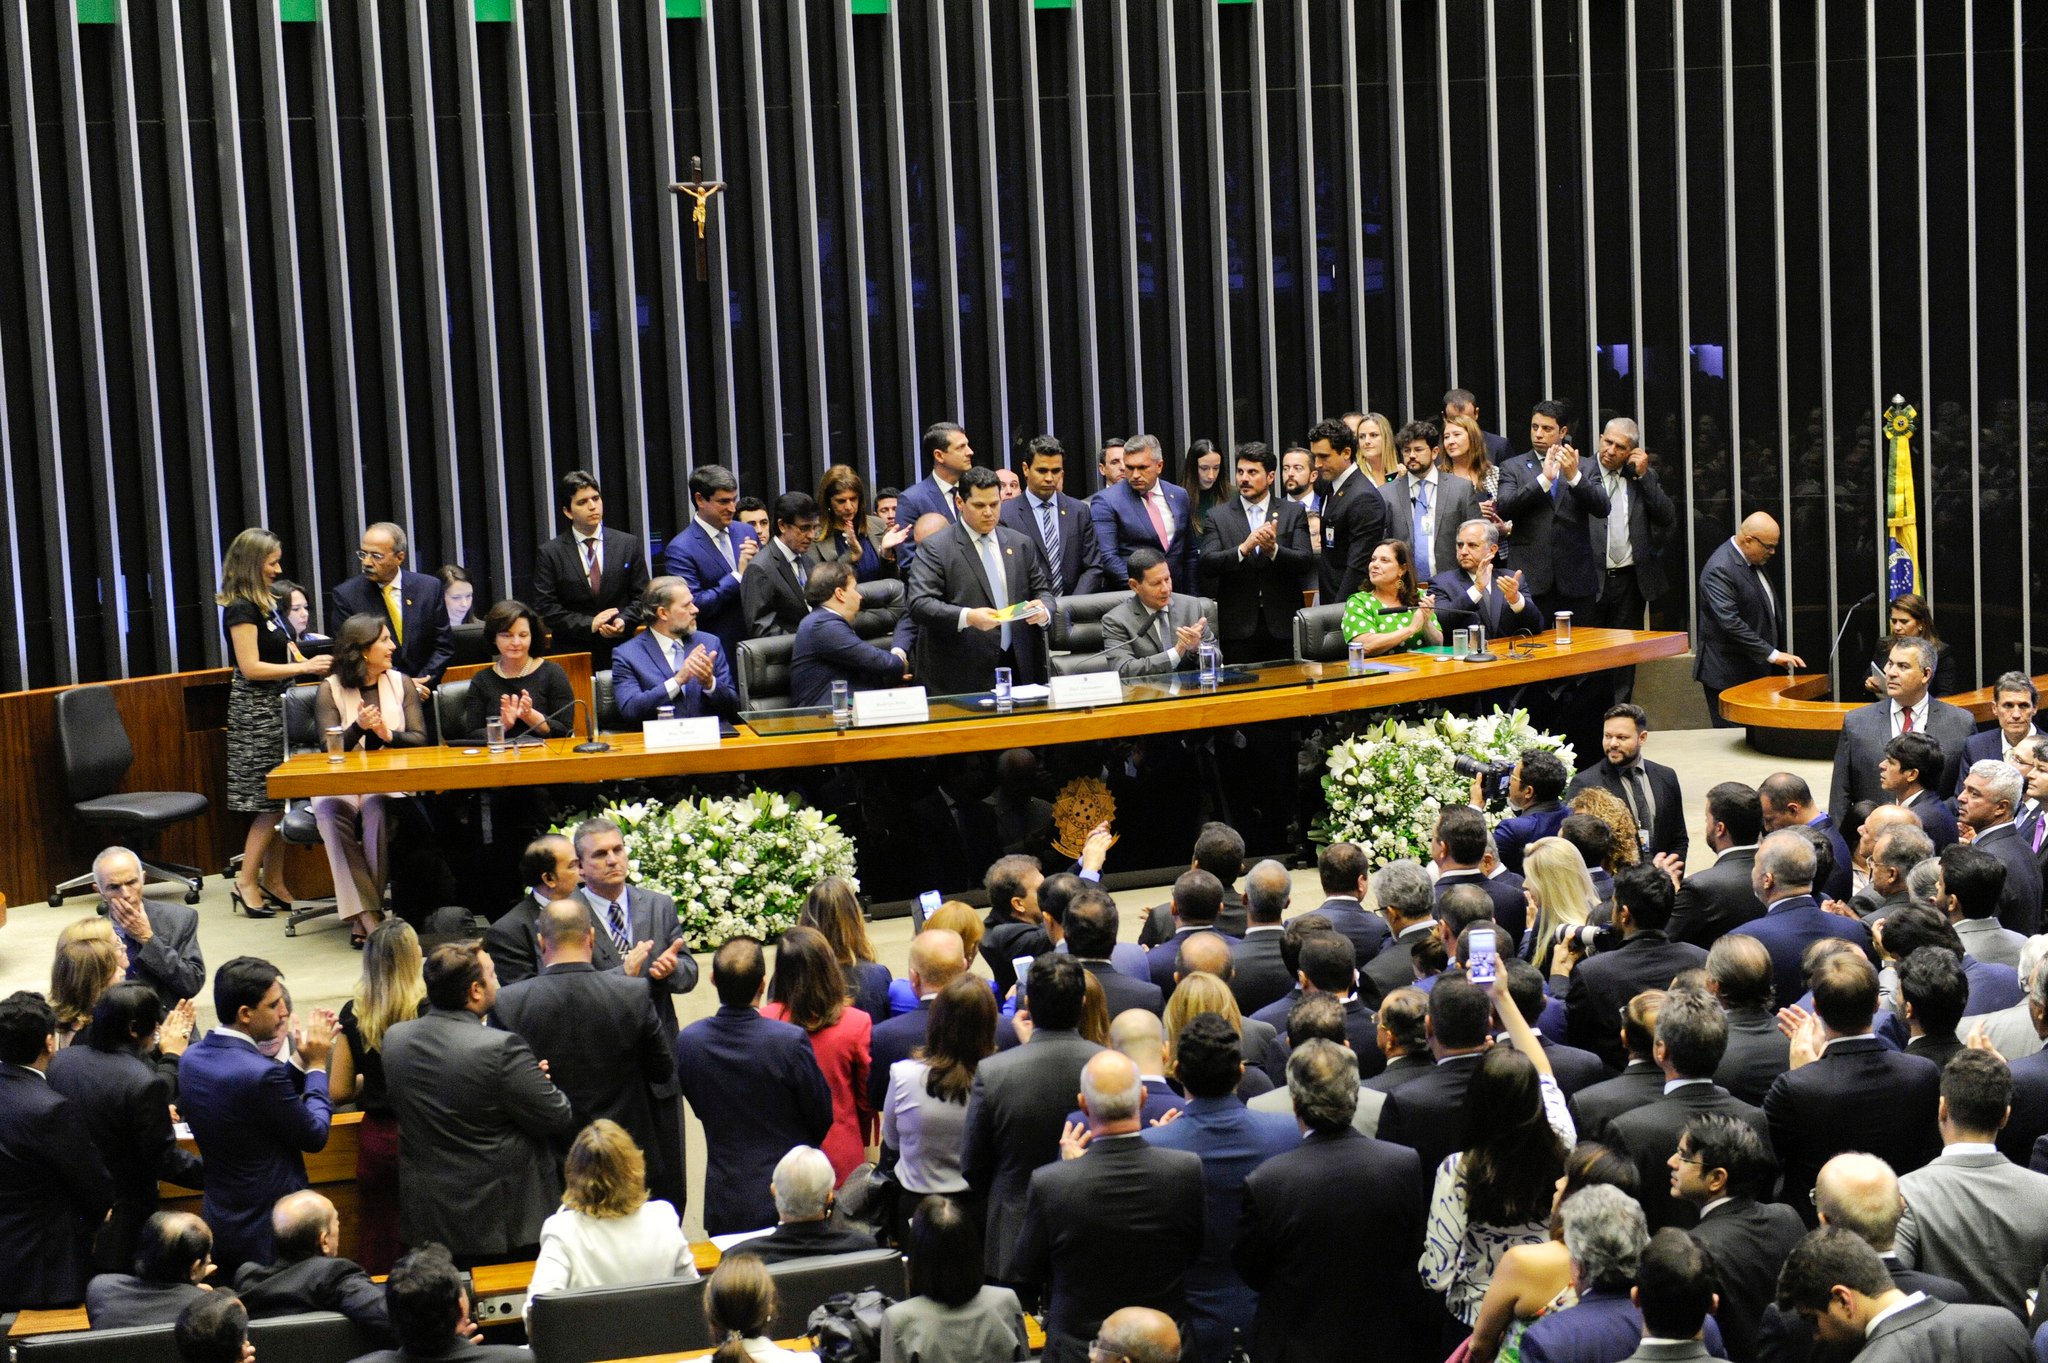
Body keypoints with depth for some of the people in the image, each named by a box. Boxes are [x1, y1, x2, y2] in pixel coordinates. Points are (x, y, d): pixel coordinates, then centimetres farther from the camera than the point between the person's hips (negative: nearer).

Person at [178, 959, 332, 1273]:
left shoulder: (192, 1058, -1)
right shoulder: (261, 1074, -27)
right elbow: (315, 1136, -13)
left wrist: (300, 1063, 7)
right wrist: (316, 1067, -2)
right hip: (268, 1234, -8)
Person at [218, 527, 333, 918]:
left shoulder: (265, 604, 14)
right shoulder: (241, 609, -13)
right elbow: (251, 668, -19)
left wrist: (312, 664, 7)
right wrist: (303, 667, -17)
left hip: (276, 708, 9)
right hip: (256, 711, -9)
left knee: (279, 801, 8)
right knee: (270, 801, -9)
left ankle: (272, 883, 12)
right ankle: (246, 883, -3)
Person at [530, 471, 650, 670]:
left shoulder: (629, 544, 8)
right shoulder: (549, 554, 2)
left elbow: (641, 596, 9)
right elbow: (546, 608, -2)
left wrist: (624, 622, -11)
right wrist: (588, 625, -12)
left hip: (620, 651, 1)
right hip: (572, 653, -1)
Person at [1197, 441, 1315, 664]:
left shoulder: (1294, 512, 7)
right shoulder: (1217, 516, 6)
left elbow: (1306, 562, -2)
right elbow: (1207, 564, -6)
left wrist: (1274, 550, -21)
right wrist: (1244, 548, -22)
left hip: (1282, 626, 0)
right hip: (1238, 626, 0)